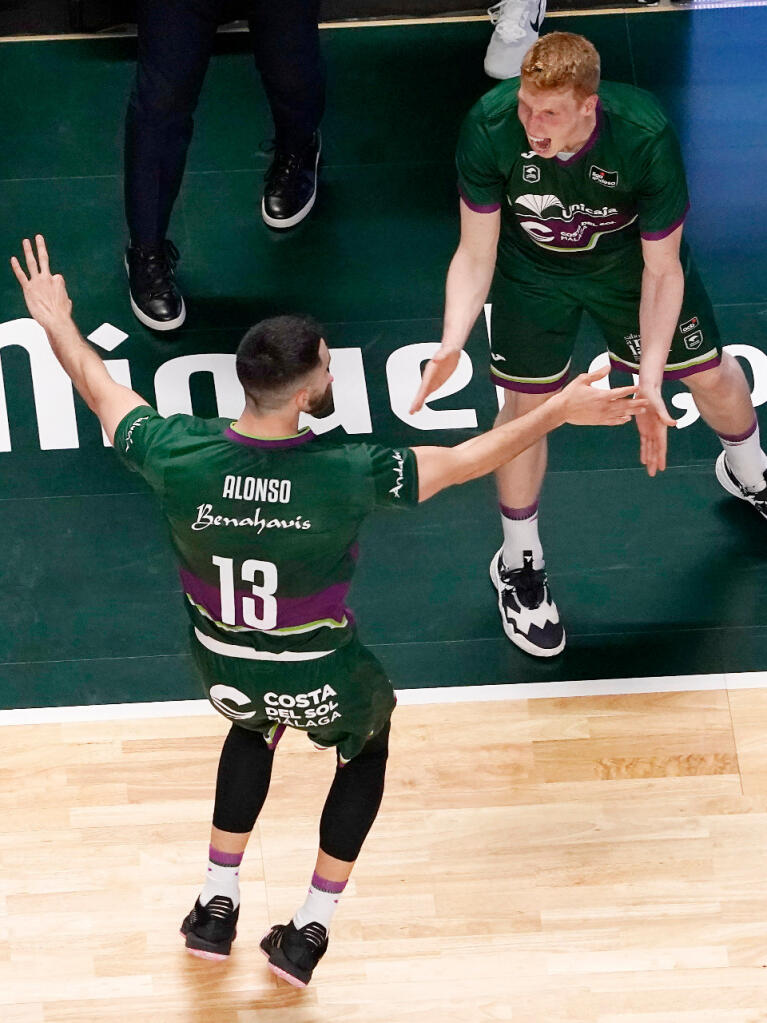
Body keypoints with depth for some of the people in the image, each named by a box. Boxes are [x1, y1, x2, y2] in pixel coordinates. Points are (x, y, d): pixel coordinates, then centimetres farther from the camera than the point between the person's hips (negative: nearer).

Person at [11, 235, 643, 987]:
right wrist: (559, 410, -10)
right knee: (366, 749, 31)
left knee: (253, 728, 38)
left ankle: (216, 908, 39)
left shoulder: (179, 457, -26)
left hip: (223, 670, 3)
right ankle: (308, 931, 29)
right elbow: (461, 462, -20)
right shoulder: (345, 475, -33)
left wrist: (56, 323, 11)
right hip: (322, 682, -3)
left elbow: (101, 392, -7)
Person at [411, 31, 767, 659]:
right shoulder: (490, 127, -37)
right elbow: (475, 255, -25)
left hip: (628, 254, 0)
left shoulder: (646, 138, -40)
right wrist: (451, 345, -41)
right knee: (528, 399, 0)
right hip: (533, 266, 0)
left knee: (709, 373, 14)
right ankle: (519, 561, 25)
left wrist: (649, 382, -35)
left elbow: (661, 269, -27)